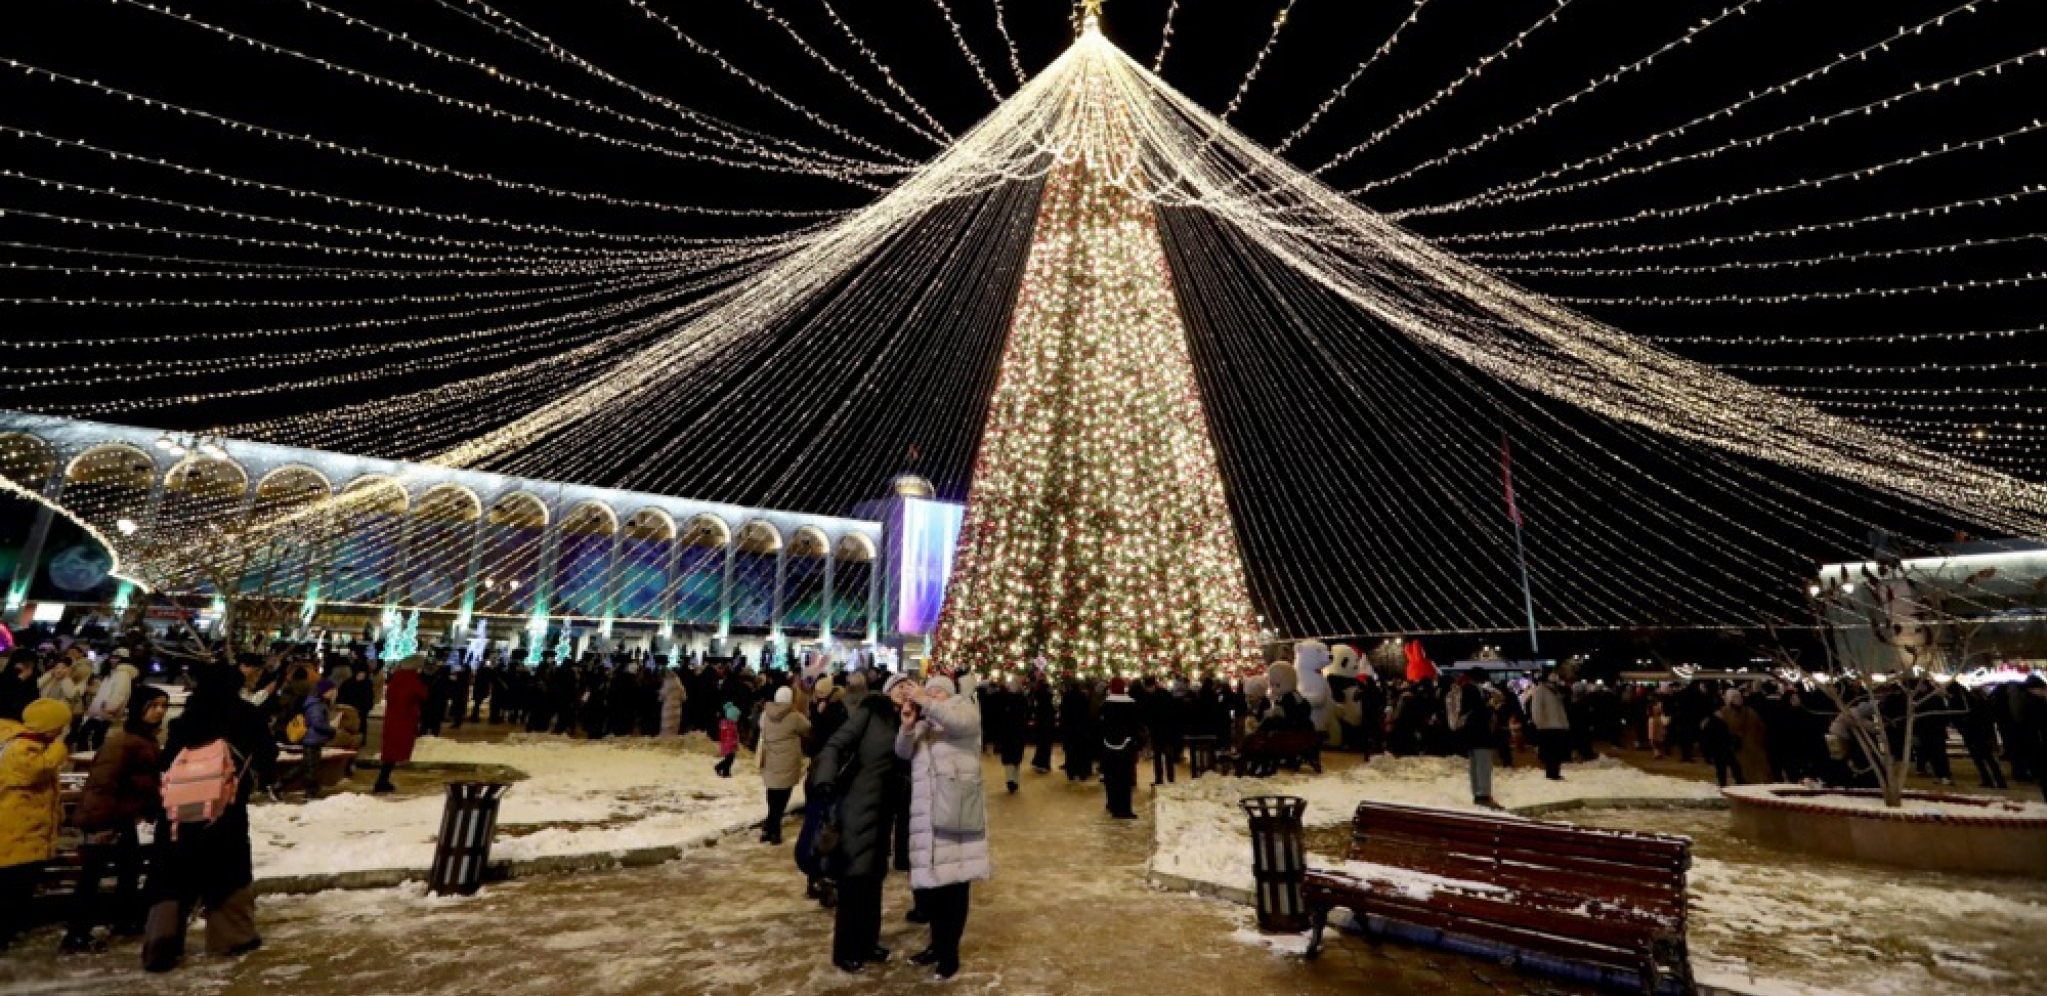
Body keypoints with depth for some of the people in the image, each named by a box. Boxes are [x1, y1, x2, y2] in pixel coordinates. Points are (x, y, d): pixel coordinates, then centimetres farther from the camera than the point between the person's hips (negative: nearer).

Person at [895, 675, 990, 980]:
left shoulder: (964, 706, 6)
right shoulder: (922, 726, 21)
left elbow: (962, 722, -18)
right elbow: (903, 752, 5)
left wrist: (925, 702, -20)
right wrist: (907, 725, -14)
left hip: (956, 811, -5)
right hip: (927, 814, 5)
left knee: (955, 881, 0)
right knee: (927, 881, 9)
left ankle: (950, 949, 15)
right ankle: (938, 942, 28)